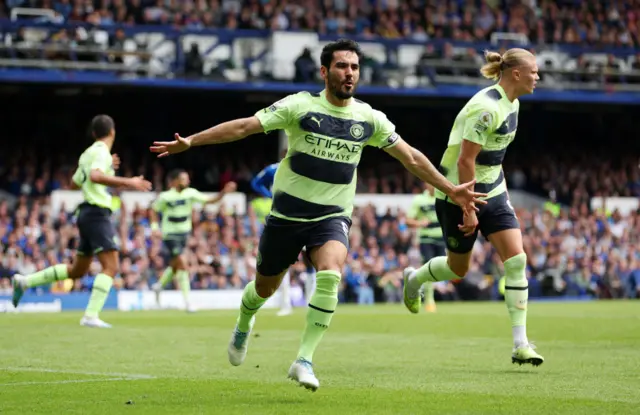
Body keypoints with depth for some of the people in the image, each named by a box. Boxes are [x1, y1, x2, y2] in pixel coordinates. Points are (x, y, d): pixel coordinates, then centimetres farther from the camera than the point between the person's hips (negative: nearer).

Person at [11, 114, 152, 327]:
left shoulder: (88, 154, 17)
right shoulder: (102, 152, -11)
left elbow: (74, 184, 29)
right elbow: (95, 176, -30)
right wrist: (127, 182, -33)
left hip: (88, 213, 9)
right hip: (97, 213, -9)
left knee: (77, 270, 18)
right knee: (111, 266, -15)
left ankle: (24, 282, 21)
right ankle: (91, 315, -24)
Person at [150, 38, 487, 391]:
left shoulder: (369, 119, -1)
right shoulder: (300, 106, -10)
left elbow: (411, 158, 8)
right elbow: (244, 126, -12)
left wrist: (451, 190, 7)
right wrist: (190, 142, -18)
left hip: (332, 217, 1)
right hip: (287, 213, -1)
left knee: (330, 275, -28)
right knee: (265, 288, 12)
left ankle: (303, 360, -23)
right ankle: (243, 324, 50)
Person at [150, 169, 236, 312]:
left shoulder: (190, 193, -5)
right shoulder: (165, 197, -13)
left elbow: (211, 200, -8)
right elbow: (153, 209, 1)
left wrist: (224, 192, -21)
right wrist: (154, 226, -11)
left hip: (184, 234, 5)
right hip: (170, 235, -5)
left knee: (175, 265, 16)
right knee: (182, 264, -15)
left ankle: (159, 285, 43)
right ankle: (187, 301, -11)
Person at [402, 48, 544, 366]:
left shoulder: (511, 102, 4)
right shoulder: (487, 108, -25)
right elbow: (465, 161, -26)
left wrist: (501, 192, 19)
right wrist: (468, 210, -24)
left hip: (491, 191, 8)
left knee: (516, 259, -8)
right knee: (459, 269, 10)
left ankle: (520, 344, -8)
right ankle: (414, 279, 46)